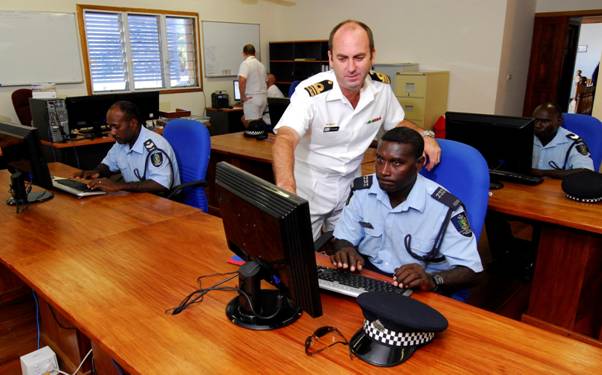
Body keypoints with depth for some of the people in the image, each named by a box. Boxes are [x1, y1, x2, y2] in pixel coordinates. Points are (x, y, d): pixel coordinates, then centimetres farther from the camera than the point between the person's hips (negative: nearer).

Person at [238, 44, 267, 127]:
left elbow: (242, 80, -25)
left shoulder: (246, 63, -10)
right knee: (245, 119, 21)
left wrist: (242, 97, -15)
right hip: (263, 97, 8)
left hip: (252, 98, -8)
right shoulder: (261, 64, 14)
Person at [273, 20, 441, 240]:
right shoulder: (310, 93, -26)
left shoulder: (381, 86, -9)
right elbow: (285, 139, -41)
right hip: (309, 190, -4)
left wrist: (424, 135, -11)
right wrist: (286, 188, -60)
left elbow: (397, 123, 10)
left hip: (350, 188, 4)